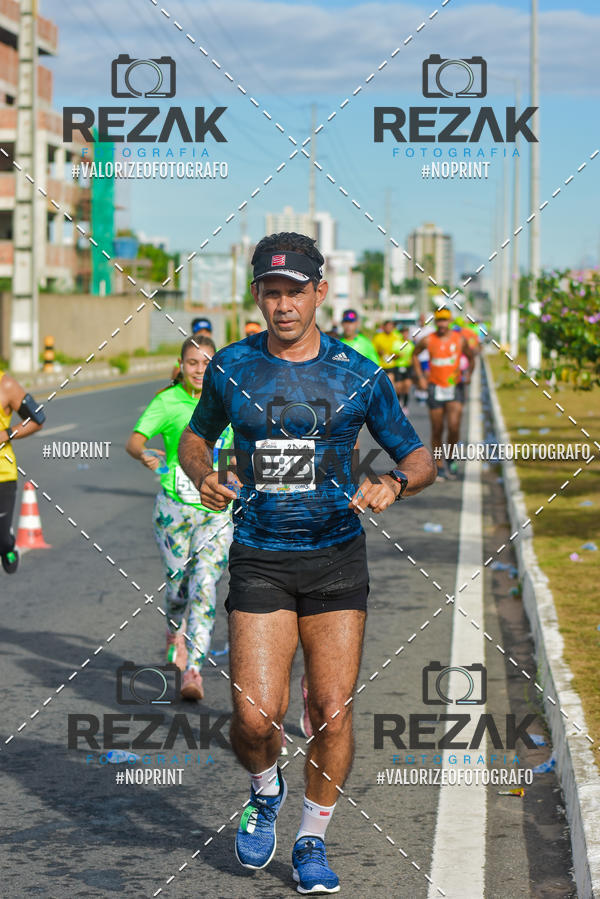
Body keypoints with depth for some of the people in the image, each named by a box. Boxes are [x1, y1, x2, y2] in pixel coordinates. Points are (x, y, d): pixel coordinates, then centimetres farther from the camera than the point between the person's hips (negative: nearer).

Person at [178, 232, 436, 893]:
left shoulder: (359, 376, 1)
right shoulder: (230, 368, 3)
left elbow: (420, 458, 8)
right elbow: (195, 437, 19)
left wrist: (393, 484, -15)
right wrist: (203, 477, -3)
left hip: (336, 558, 0)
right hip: (259, 559, 0)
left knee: (332, 712, -3)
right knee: (256, 716, -10)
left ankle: (312, 841, 20)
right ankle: (265, 793, 24)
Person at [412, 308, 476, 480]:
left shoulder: (460, 339, 0)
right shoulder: (428, 340, -1)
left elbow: (471, 357, 15)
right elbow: (415, 355, 17)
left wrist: (468, 374, -3)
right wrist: (420, 377, 8)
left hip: (455, 388, 0)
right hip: (435, 387, 1)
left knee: (454, 426, -16)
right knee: (437, 430, 3)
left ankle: (451, 458, 8)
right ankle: (439, 467, 15)